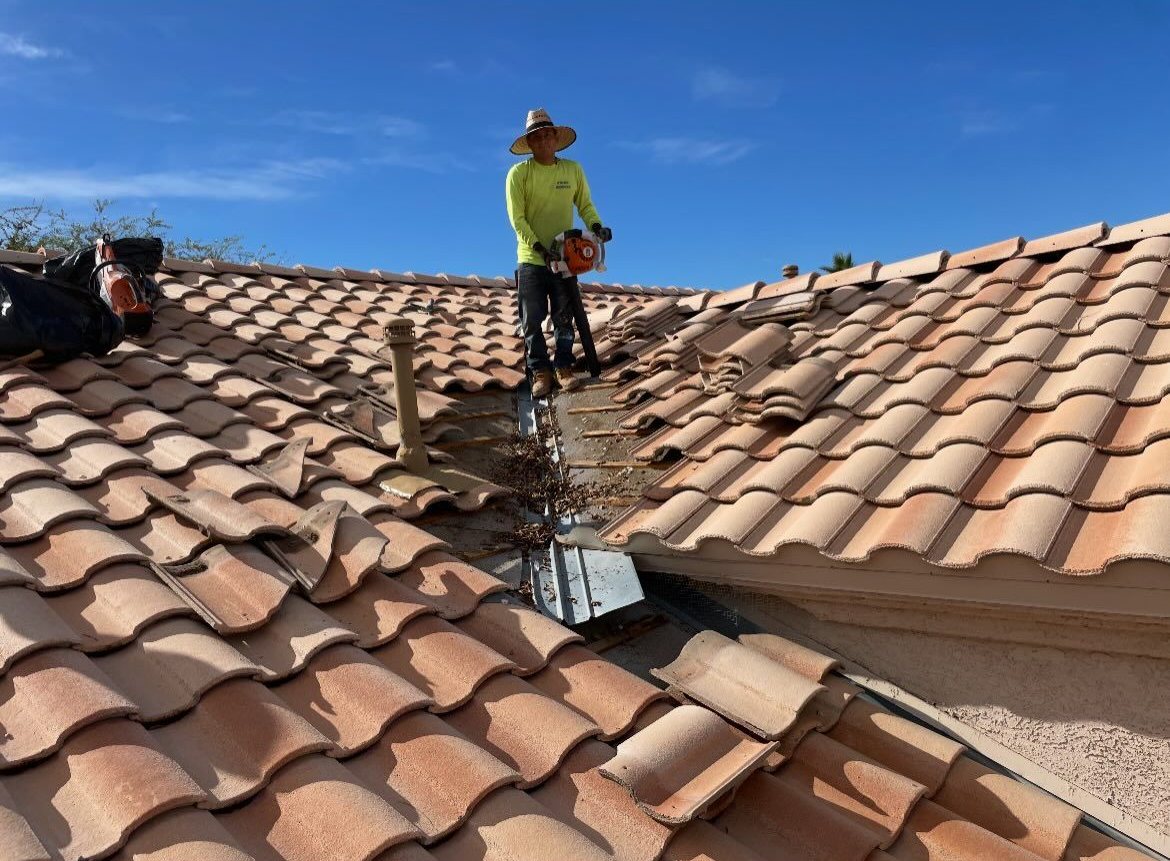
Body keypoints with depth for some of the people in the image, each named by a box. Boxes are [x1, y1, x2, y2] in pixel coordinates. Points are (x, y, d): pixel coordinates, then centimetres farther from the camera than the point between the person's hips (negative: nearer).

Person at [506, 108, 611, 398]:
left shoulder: (573, 169, 5)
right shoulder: (519, 173, -6)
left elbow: (585, 205, 5)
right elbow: (517, 217, -11)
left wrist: (596, 226, -17)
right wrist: (539, 248, -20)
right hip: (530, 258, -2)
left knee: (564, 317, 6)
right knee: (532, 319, -1)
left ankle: (564, 367, 14)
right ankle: (540, 372, 7)